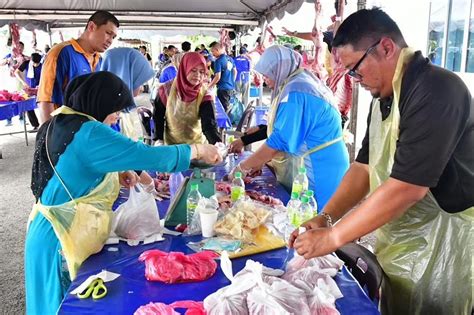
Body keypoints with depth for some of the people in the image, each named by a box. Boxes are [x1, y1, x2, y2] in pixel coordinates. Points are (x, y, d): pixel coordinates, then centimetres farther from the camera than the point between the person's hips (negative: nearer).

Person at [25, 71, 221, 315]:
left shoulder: (58, 123, 8)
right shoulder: (88, 133, -22)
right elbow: (147, 155, -22)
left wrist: (114, 174, 8)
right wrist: (198, 151, -10)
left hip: (53, 231, 9)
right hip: (63, 239, -9)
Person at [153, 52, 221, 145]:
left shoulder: (204, 95, -16)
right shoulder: (167, 89, -13)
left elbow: (209, 123, -27)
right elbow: (158, 115, 1)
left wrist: (217, 142, -45)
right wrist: (158, 139, -7)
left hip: (197, 144, 0)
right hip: (171, 144, 1)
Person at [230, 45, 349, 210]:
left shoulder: (295, 92, -19)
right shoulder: (304, 81, 12)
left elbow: (280, 141, -20)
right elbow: (287, 132, 15)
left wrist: (244, 167, -10)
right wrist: (260, 161, 11)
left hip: (317, 175, -10)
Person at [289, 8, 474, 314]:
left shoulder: (437, 92, -24)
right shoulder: (384, 99, 5)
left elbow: (406, 188, -30)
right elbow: (365, 166, 7)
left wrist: (332, 237, -23)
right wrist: (325, 217, -6)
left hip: (441, 248, -8)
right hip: (398, 245, 8)